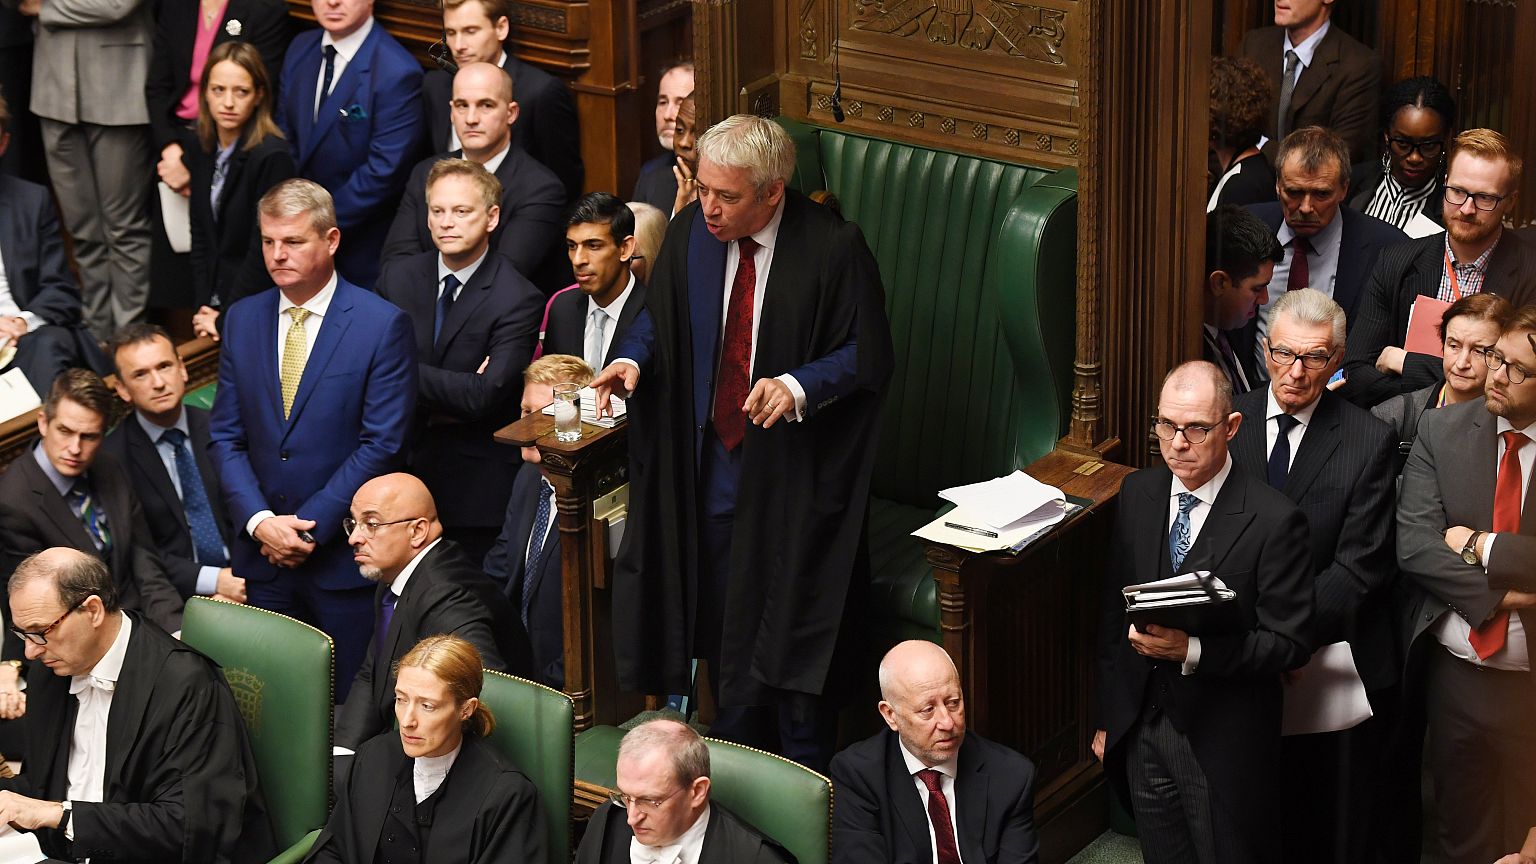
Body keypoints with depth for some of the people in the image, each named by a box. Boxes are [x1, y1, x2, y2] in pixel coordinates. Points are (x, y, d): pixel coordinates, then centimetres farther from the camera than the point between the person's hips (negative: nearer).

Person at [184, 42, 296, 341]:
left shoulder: (272, 157, -17)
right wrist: (203, 308, 0)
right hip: (214, 308, 6)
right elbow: (200, 236, 11)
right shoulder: (200, 151, 6)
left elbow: (264, 251, -16)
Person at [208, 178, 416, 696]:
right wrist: (260, 520, -8)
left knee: (352, 706, 2)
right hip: (261, 556, 4)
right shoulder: (242, 320, 8)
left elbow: (382, 444, -10)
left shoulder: (382, 325, -7)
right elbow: (225, 436, 7)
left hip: (344, 557, -4)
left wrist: (309, 527, -13)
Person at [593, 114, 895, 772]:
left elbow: (869, 355, -13)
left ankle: (803, 780, 20)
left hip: (795, 470, -4)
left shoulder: (833, 249, -18)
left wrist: (798, 386, -27)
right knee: (722, 613, 15)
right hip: (712, 462, 5)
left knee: (791, 616, 4)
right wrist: (633, 357, -8)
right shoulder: (690, 231, -3)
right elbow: (661, 315, 12)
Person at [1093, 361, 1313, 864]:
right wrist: (1107, 719, 11)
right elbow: (1112, 613, 9)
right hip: (1140, 725, 5)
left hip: (1222, 741, -5)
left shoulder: (1272, 520, -17)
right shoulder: (1138, 494, 1)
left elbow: (1291, 643, -15)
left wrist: (1191, 650, -27)